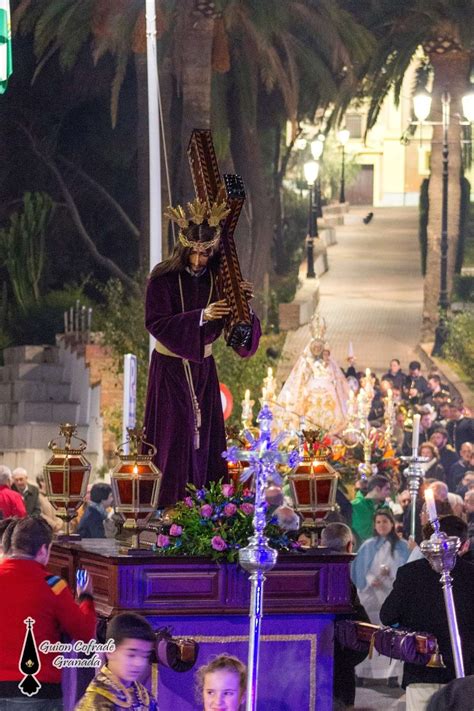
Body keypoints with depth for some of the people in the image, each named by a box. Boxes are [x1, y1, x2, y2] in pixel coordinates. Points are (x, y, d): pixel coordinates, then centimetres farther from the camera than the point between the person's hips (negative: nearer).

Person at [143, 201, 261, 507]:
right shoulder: (163, 278, -12)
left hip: (203, 367, 3)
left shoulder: (220, 280, -3)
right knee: (172, 439, -5)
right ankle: (169, 506, -1)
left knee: (205, 437, 4)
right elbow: (156, 323, -20)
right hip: (169, 367, -3)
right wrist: (201, 316, -29)